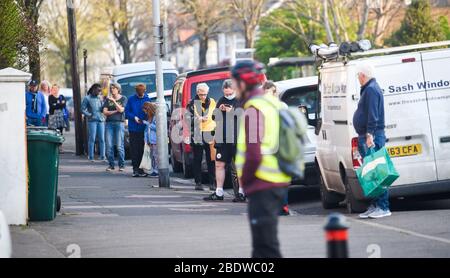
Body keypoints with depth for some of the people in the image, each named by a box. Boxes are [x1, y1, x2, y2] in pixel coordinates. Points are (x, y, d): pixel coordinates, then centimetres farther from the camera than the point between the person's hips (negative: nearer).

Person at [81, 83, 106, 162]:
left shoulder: (99, 98, 16)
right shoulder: (87, 98, 2)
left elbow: (103, 109, 13)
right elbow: (83, 109, -1)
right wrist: (89, 115, -12)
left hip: (101, 120, 5)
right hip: (92, 121, -5)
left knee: (102, 139, 1)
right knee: (92, 139, -6)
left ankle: (102, 156, 4)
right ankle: (91, 157, -2)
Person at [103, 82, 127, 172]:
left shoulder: (123, 99, 5)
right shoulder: (108, 99, 14)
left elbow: (121, 110, -9)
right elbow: (105, 112, 6)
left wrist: (113, 101, -14)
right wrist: (115, 111, -6)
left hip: (119, 123, -3)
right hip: (109, 123, 3)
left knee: (119, 146, -9)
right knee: (109, 146, -3)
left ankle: (121, 165, -2)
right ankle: (111, 165, 3)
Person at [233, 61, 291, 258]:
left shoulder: (254, 110, -15)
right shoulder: (274, 104, 15)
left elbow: (253, 155, -21)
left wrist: (244, 180, -5)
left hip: (262, 186, -10)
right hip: (279, 182, 10)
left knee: (266, 247, -9)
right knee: (262, 244, 20)